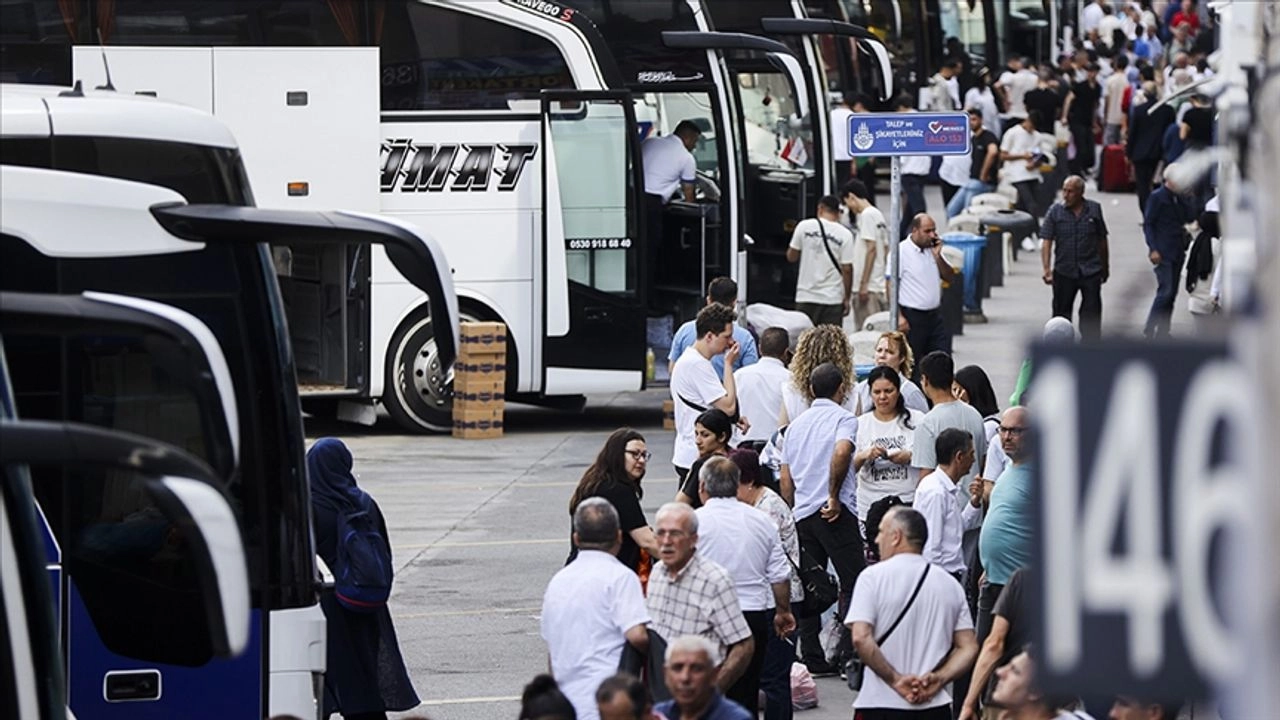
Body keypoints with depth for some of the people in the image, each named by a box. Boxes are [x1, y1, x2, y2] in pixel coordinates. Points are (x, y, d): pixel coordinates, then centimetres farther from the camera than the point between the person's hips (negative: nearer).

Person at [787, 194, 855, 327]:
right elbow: (847, 269, -6)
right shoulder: (845, 235, -5)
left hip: (805, 297, 1)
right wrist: (846, 298, 3)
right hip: (833, 299, -1)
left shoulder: (804, 226, -2)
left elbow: (791, 257, 6)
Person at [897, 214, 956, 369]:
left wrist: (937, 256, -5)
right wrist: (899, 316, -18)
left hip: (935, 315, 6)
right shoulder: (901, 251, -9)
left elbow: (950, 276, 11)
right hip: (912, 316, -6)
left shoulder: (933, 250, 10)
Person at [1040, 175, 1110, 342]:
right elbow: (1046, 242, -5)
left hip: (1090, 271, 0)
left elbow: (1102, 240, 12)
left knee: (1092, 313, -5)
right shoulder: (1056, 211, -2)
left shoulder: (1094, 209, 2)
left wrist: (1105, 267, 18)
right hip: (1064, 271, 0)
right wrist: (1047, 269, -17)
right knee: (1062, 311, 8)